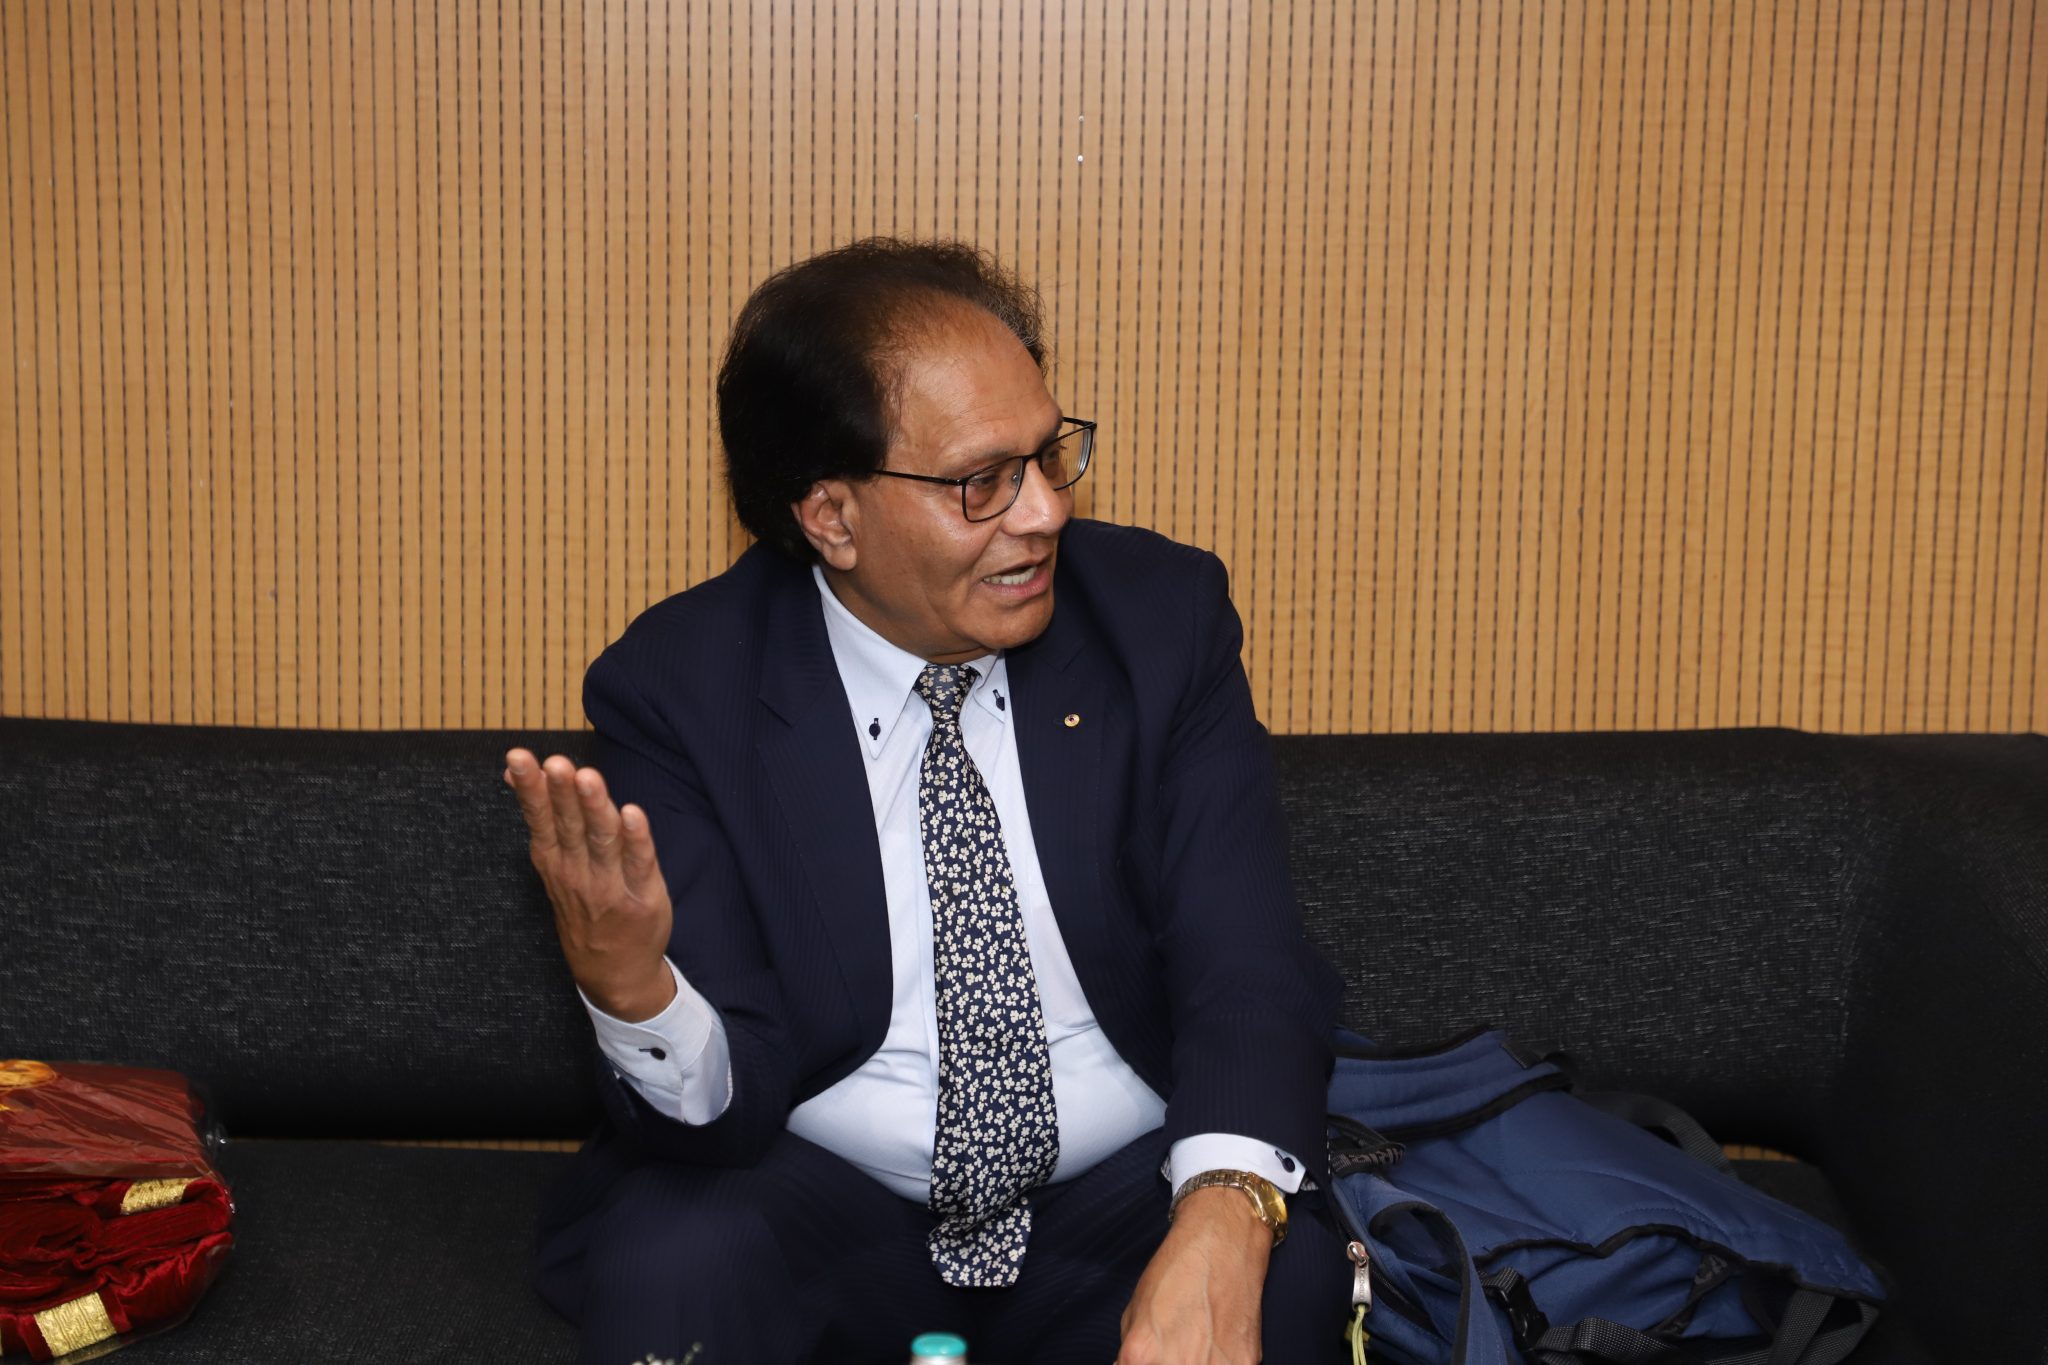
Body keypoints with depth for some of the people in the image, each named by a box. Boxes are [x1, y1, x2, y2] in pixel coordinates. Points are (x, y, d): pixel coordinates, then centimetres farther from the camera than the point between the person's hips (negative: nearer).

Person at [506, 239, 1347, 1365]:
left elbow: (1248, 967, -10)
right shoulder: (677, 687, -9)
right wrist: (629, 989, -36)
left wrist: (1223, 1220, -30)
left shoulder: (1164, 616, -5)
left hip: (1122, 1201, 1)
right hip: (819, 1213, -1)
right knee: (667, 1264, -31)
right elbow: (734, 1093, -12)